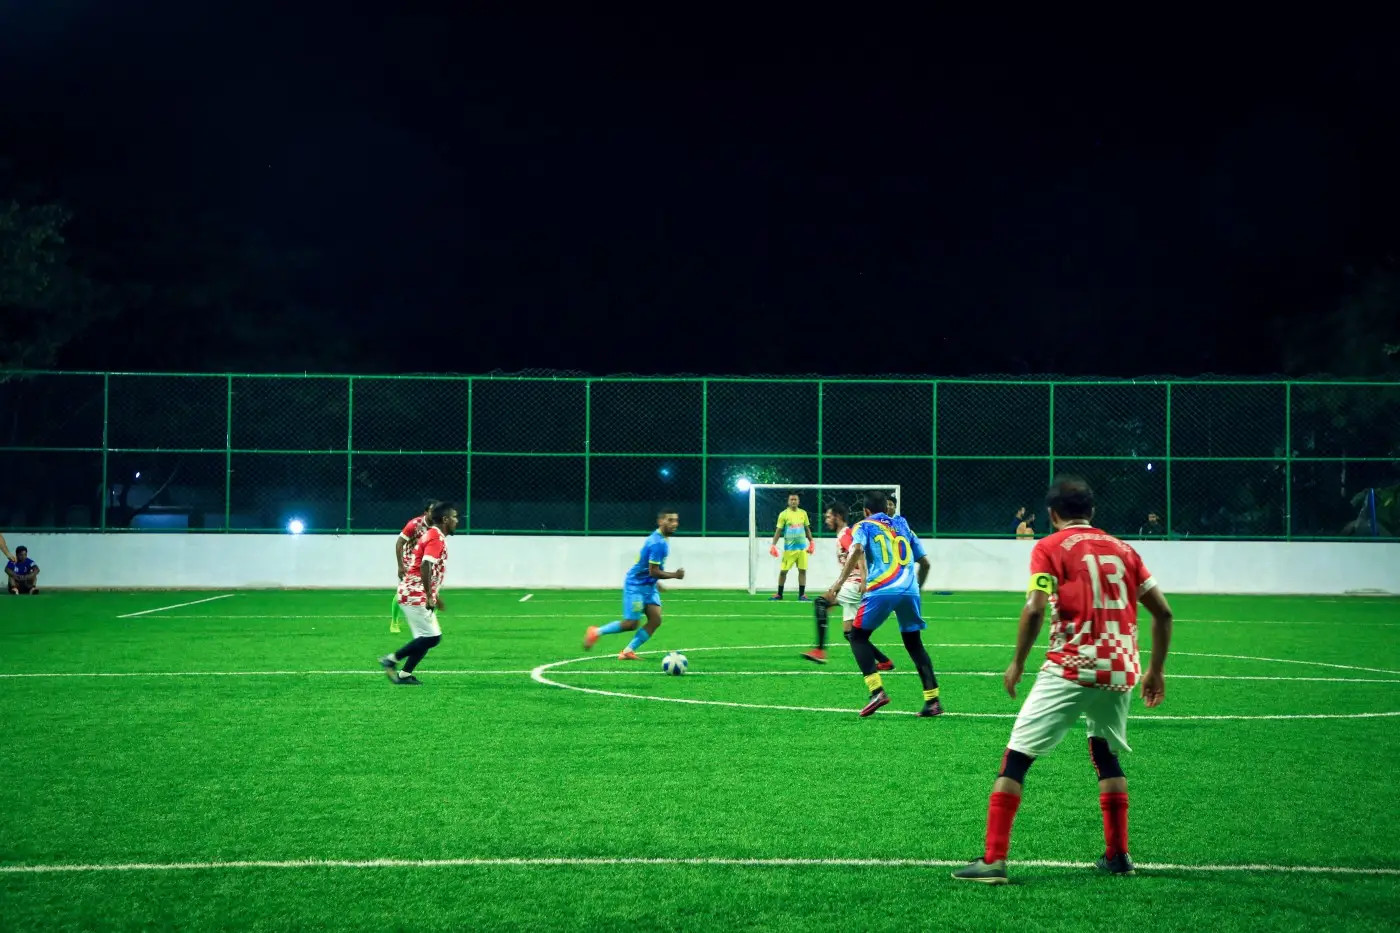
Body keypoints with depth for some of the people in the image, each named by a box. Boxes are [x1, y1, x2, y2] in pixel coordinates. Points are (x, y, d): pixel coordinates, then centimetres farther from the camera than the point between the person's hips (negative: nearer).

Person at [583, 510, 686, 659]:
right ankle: (596, 632, 12)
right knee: (631, 624, -7)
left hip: (649, 586, 9)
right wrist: (675, 575, -13)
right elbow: (654, 571, -23)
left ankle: (628, 651, 0)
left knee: (656, 620, -4)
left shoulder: (661, 539, 7)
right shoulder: (658, 543, -24)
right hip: (636, 585, -9)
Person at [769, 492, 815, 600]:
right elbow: (778, 531, -5)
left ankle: (801, 594, 8)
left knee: (802, 570, 1)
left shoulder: (803, 513, 6)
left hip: (802, 547, 3)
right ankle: (779, 594, 12)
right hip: (789, 548, -3)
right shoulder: (783, 514, -4)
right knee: (783, 570, 0)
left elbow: (807, 529, 16)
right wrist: (773, 545, -12)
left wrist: (811, 542, 10)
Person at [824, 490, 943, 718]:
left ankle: (877, 691, -8)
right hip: (909, 591, 4)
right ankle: (933, 700, 7)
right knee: (914, 643, 17)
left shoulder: (864, 526, 13)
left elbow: (857, 551, -8)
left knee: (857, 636, 10)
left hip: (880, 590, -4)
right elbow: (925, 562, 22)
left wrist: (839, 584, -11)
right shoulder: (903, 527, 25)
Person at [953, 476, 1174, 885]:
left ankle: (993, 860, -10)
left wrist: (1018, 662, -1)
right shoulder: (1122, 549, 15)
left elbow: (1034, 609, -13)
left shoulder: (1049, 548, 1)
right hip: (1121, 671, 5)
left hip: (1071, 670, -5)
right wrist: (1155, 670, 20)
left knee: (1016, 759, -2)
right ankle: (1118, 855, 28)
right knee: (1107, 755, 27)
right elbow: (1163, 612, 12)